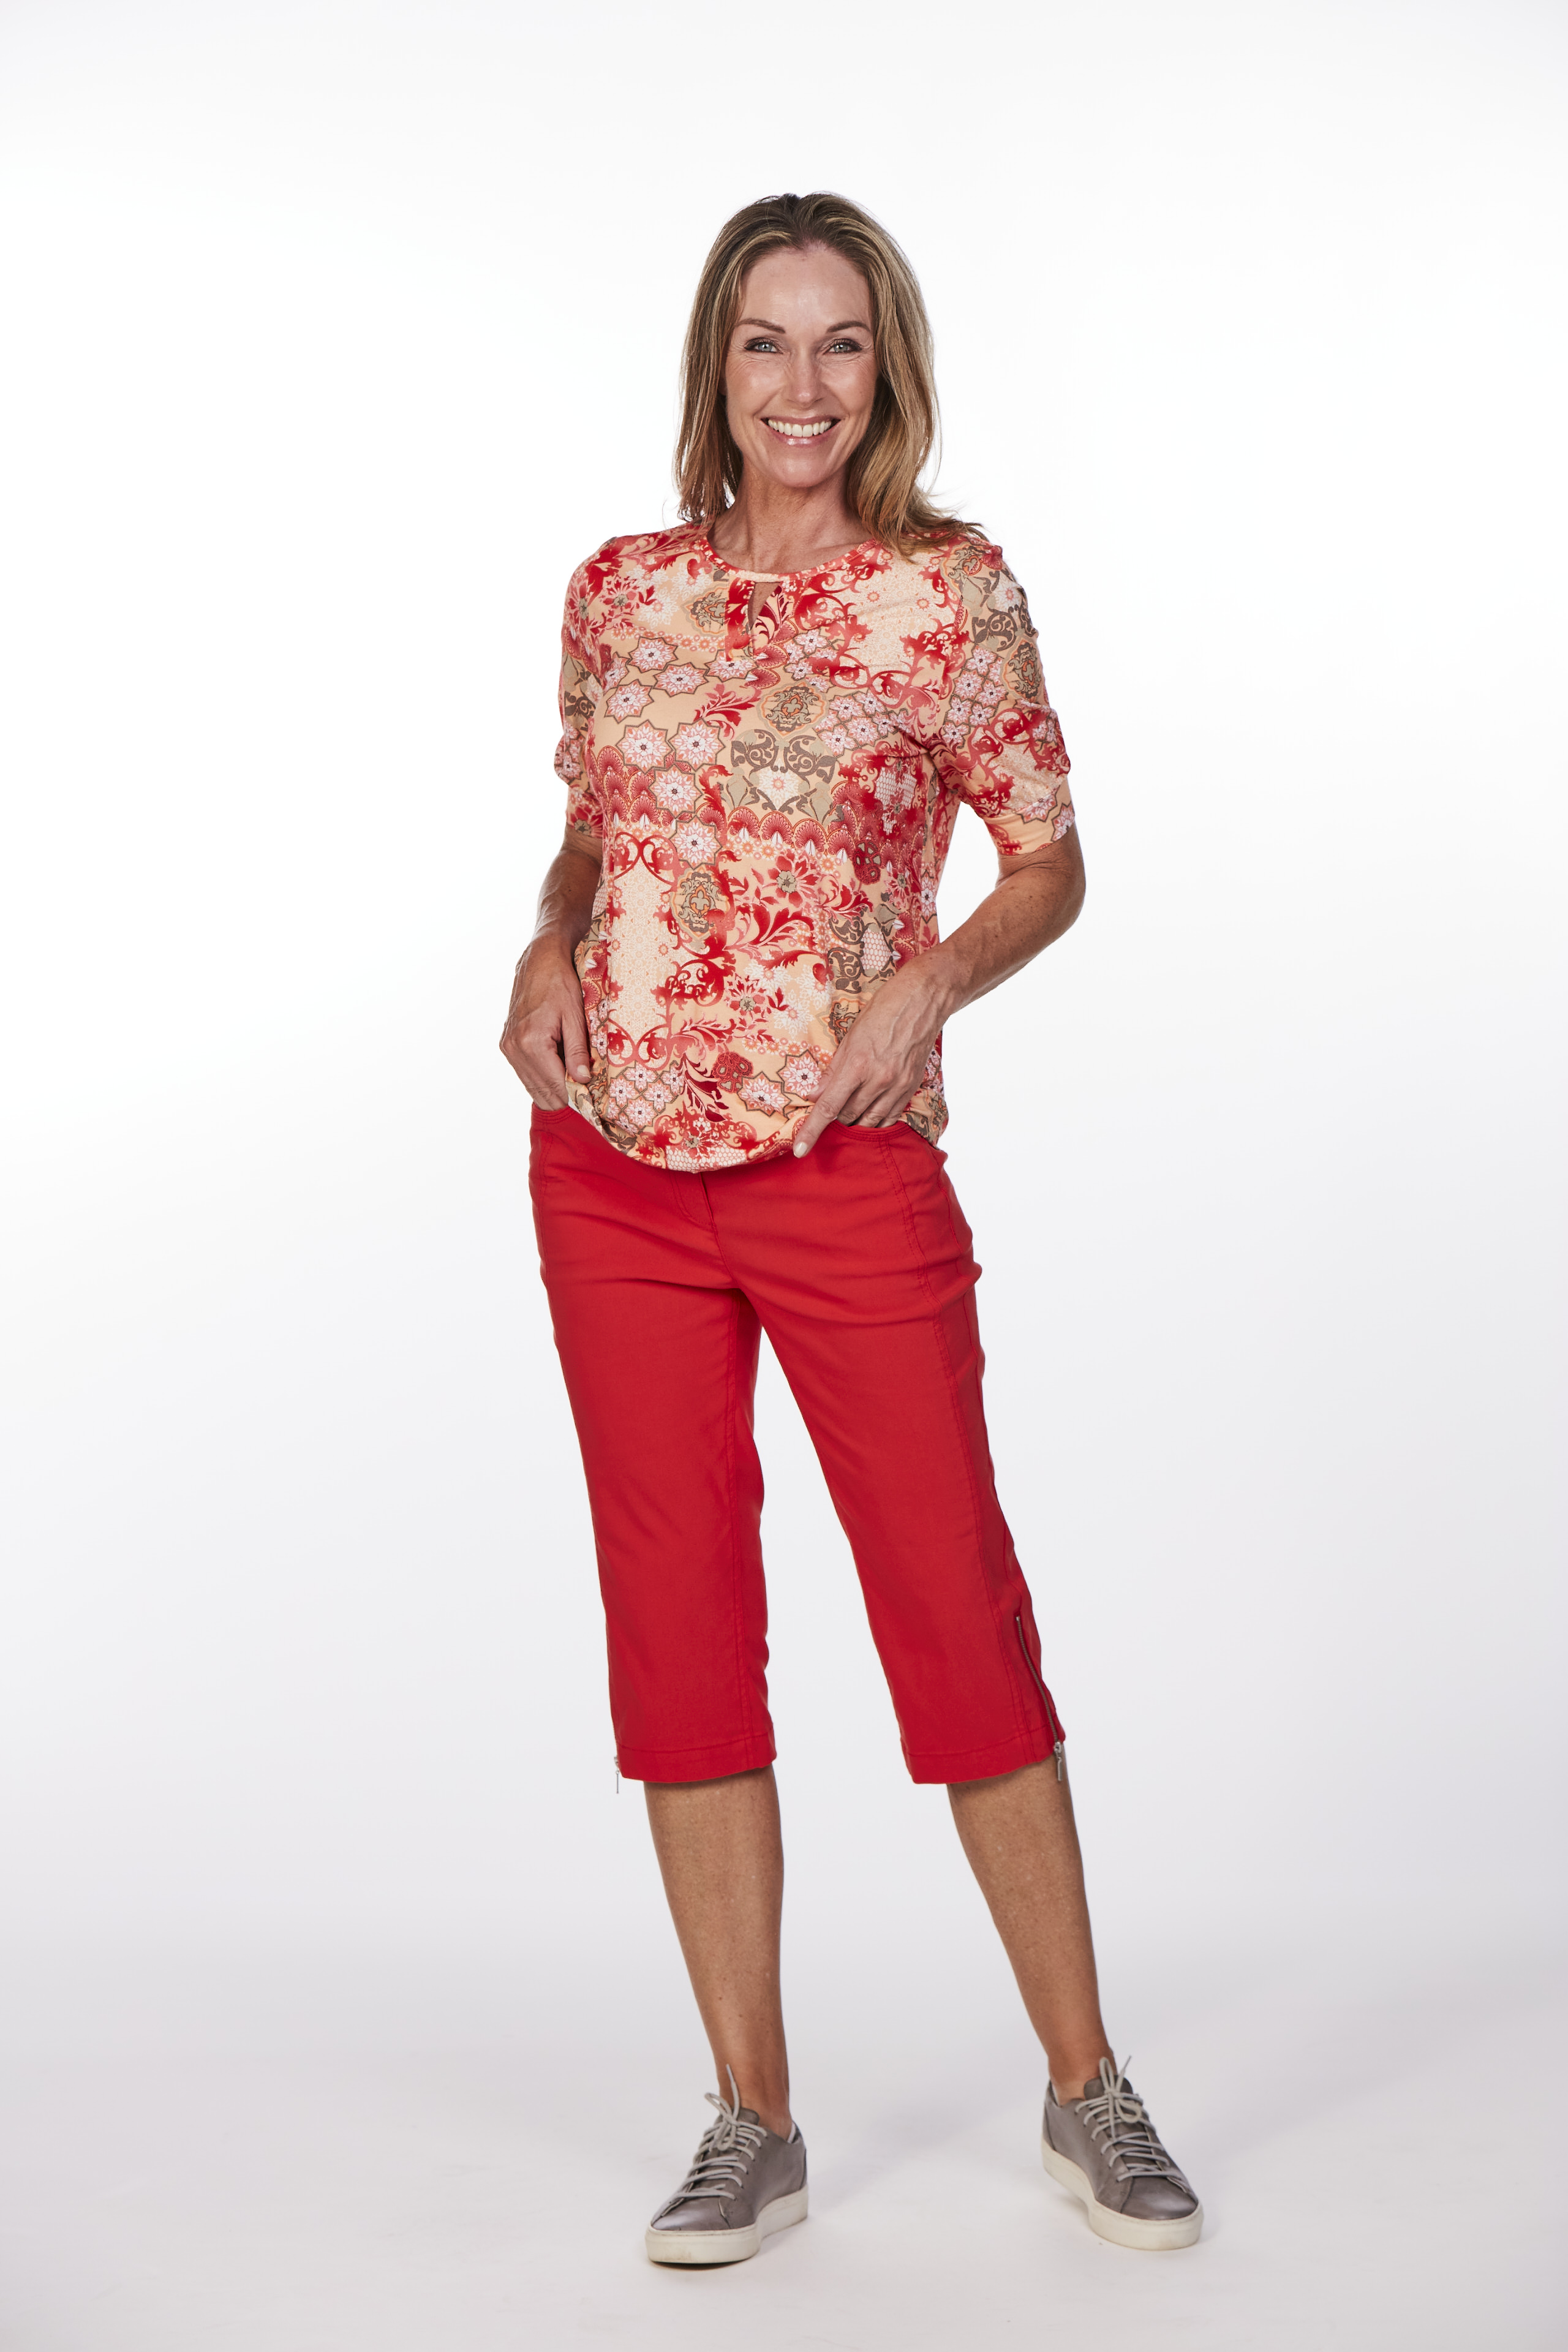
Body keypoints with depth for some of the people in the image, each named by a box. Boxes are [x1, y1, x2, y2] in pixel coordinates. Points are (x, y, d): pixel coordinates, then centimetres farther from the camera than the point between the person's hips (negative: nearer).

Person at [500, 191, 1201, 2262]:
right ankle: (753, 2123, 19)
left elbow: (1050, 862, 5)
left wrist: (933, 980, -13)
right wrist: (547, 949, 0)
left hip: (848, 1163, -3)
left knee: (960, 1611, 1)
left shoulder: (952, 594, -1)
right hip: (616, 1165, 3)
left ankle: (1087, 2090, 20)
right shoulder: (620, 591, 8)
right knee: (680, 1629, 6)